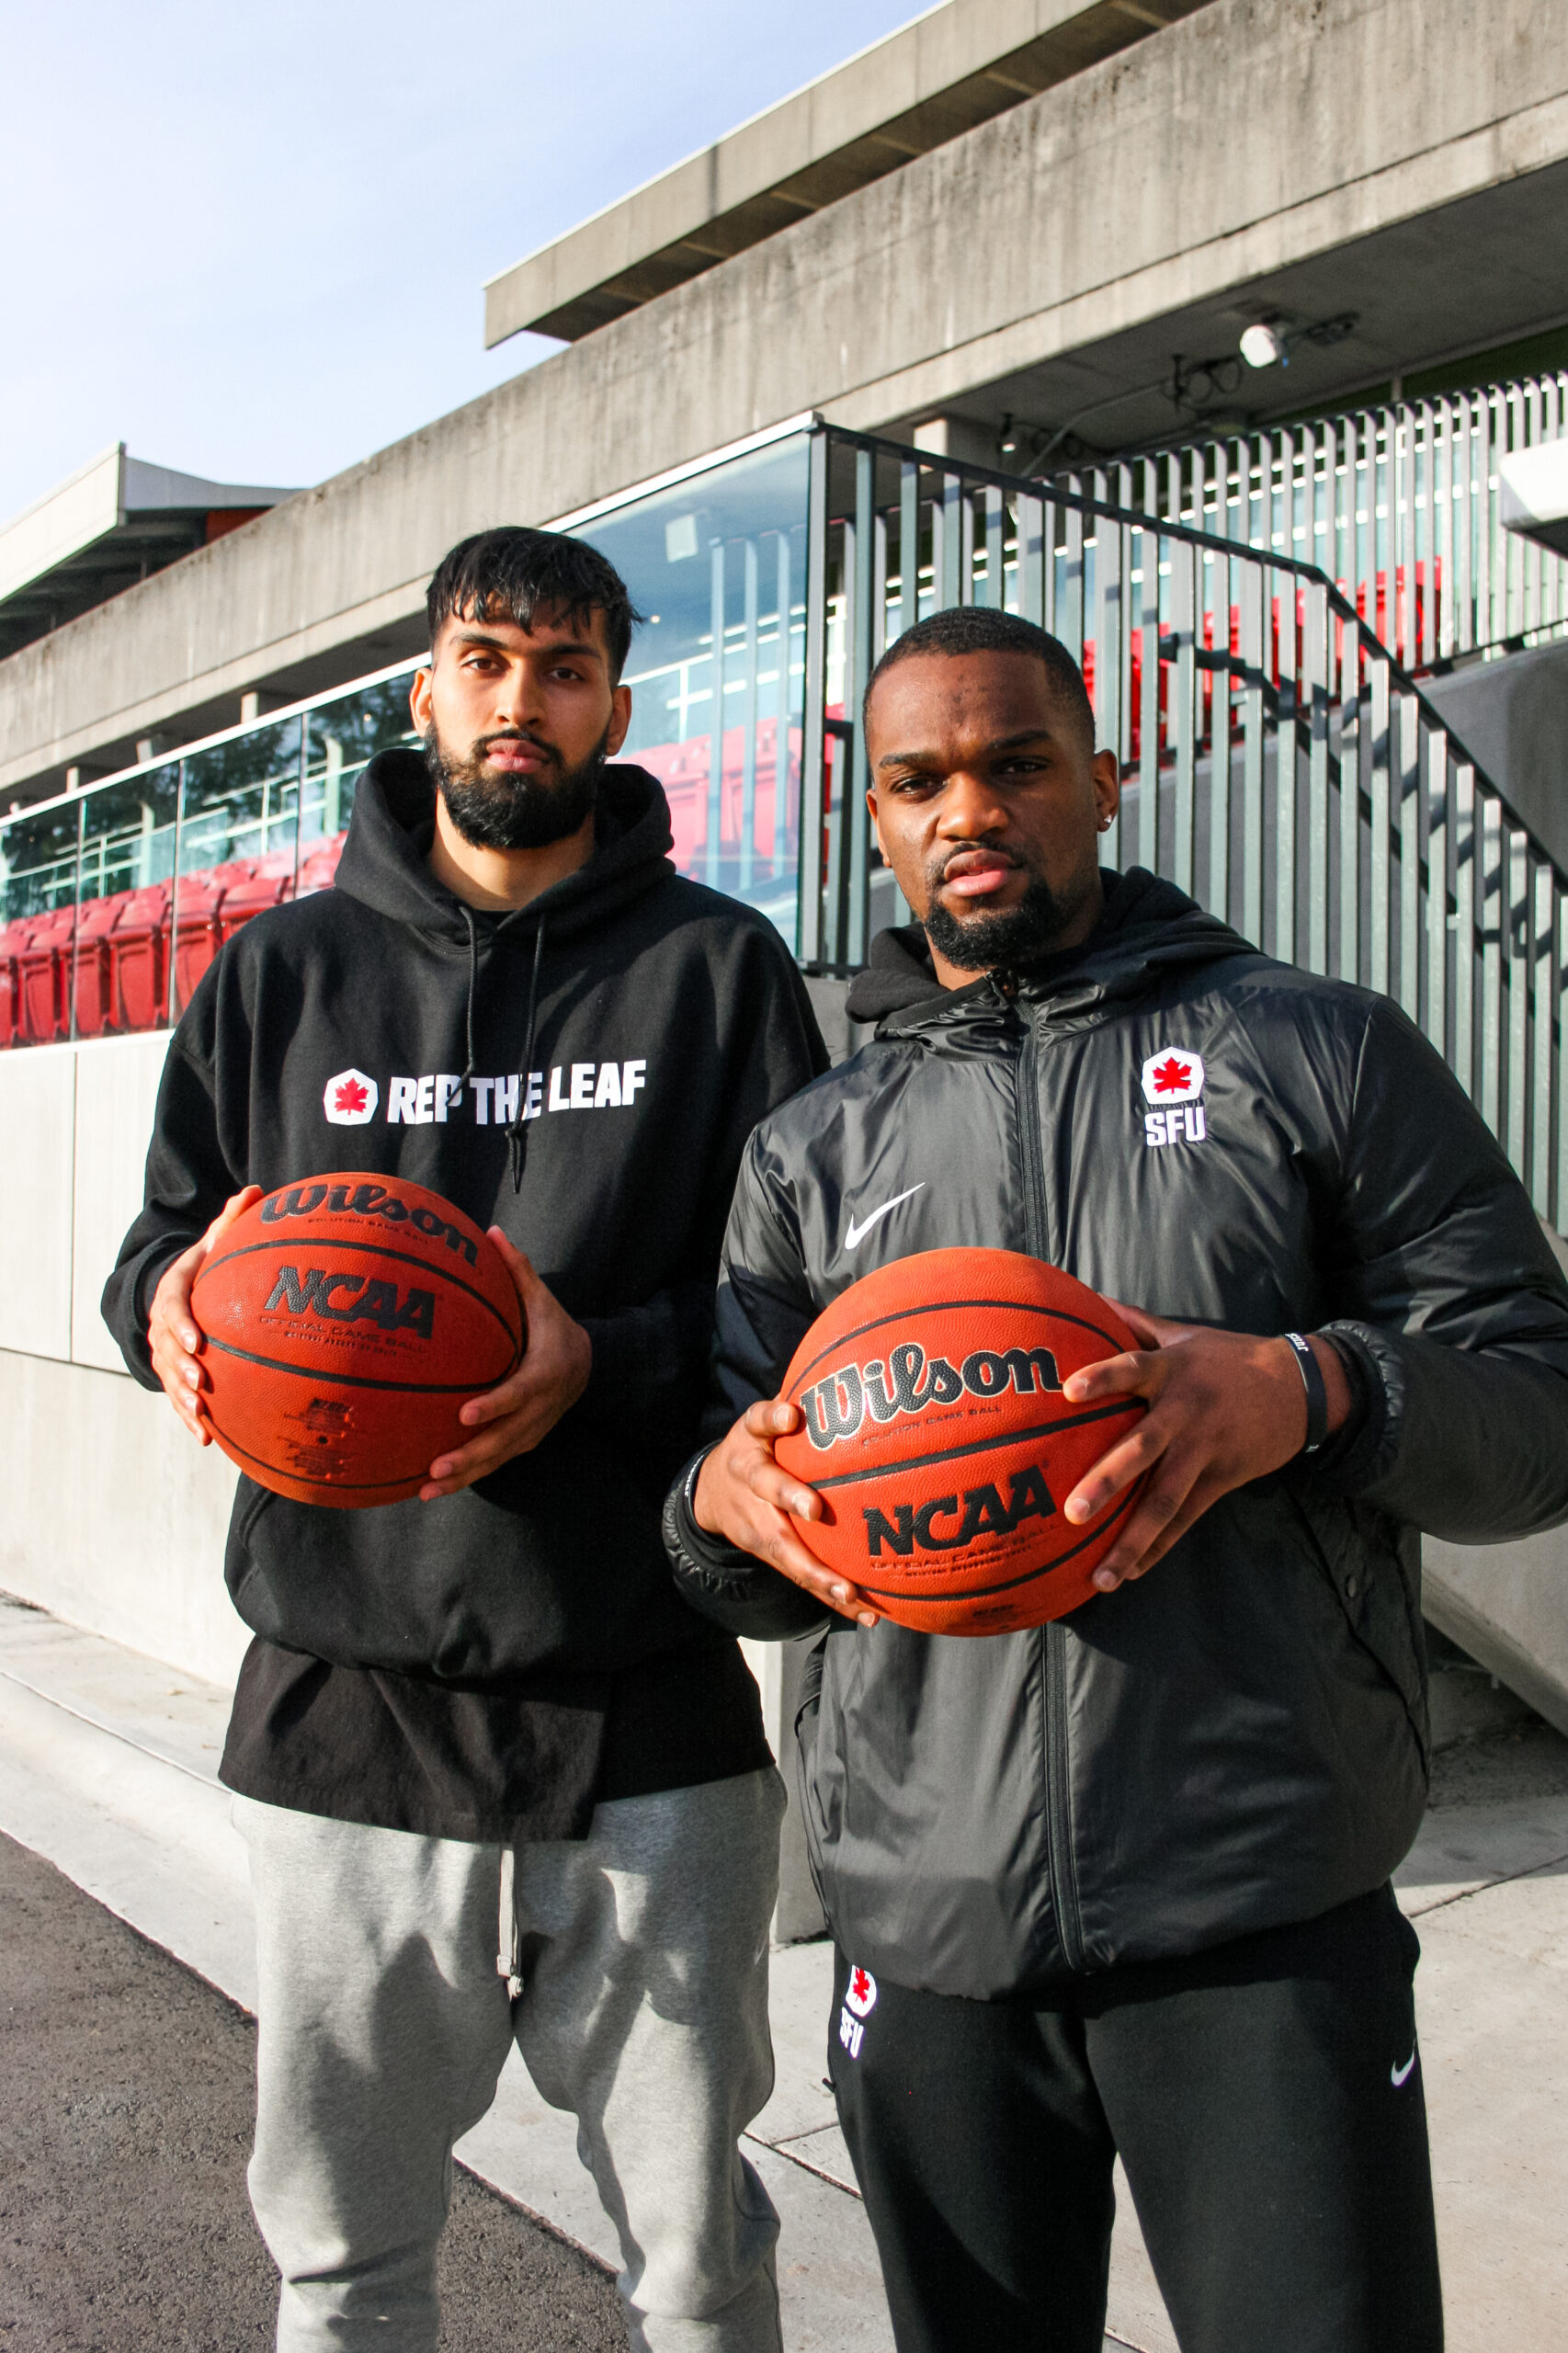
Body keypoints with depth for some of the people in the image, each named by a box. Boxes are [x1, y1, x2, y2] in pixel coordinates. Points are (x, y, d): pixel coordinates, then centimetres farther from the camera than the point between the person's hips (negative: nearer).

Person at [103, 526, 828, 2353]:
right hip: (339, 1704, 2)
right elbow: (165, 1240, 12)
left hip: (647, 1711, -1)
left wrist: (608, 1359, -21)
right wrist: (173, 1298, -11)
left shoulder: (715, 964, 2)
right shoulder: (285, 972, 9)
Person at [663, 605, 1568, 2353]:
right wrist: (726, 1499, -9)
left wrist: (1316, 1393, -20)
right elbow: (746, 1571, 15)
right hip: (924, 1941, 3)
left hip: (1266, 1925, -2)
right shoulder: (807, 1153, 11)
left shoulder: (1317, 1057, 3)